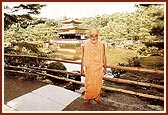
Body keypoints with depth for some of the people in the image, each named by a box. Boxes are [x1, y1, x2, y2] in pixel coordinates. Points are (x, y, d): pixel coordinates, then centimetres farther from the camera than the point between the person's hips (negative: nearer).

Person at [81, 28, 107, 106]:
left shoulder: (101, 44, -7)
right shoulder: (86, 45, -11)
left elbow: (104, 56, 2)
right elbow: (83, 57, -2)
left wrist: (105, 67, 6)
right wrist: (82, 68, 1)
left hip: (99, 68, 2)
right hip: (89, 68, -1)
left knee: (98, 84, 13)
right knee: (89, 84, 7)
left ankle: (96, 97, 34)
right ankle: (87, 98, 28)